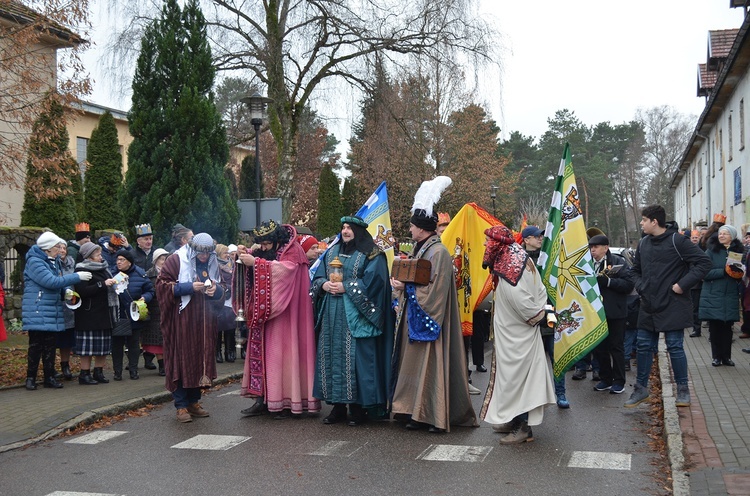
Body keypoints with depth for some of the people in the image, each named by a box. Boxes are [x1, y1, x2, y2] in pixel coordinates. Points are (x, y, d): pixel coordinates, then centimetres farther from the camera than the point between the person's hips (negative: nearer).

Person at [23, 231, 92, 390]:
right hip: (37, 312, -8)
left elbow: (59, 282, 23)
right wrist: (77, 277, -21)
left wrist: (66, 291, 1)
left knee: (50, 346, 9)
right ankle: (31, 377, 8)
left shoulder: (55, 261, 14)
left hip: (52, 311, 8)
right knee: (36, 345, -2)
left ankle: (49, 377, 15)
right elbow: (52, 282, -23)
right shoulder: (35, 261, -14)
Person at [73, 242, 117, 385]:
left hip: (104, 313, 8)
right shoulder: (82, 270, -9)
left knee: (103, 346, 10)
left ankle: (98, 373, 18)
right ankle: (84, 374, 5)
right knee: (88, 346, -3)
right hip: (89, 315, -8)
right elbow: (82, 291, -20)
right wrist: (102, 284, -21)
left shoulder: (102, 268, 17)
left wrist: (115, 283, 11)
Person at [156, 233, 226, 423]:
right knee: (181, 359, -4)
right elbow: (162, 284, -10)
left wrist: (216, 290, -7)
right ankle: (181, 406, 2)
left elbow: (221, 289, 18)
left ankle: (194, 401, 18)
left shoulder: (212, 264, 11)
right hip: (182, 318, -5)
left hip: (204, 320, 6)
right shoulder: (176, 260, -6)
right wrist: (189, 287, -18)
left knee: (202, 357, 7)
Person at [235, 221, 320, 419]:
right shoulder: (265, 251, 14)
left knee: (282, 353, -6)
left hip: (284, 314, -7)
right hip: (264, 314, 7)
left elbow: (284, 269, -22)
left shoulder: (292, 250, -6)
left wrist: (255, 262, -24)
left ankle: (287, 401, 0)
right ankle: (264, 399, 5)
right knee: (262, 351, 2)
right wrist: (246, 254, -3)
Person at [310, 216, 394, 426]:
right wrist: (324, 284, -7)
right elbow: (317, 277, 15)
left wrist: (345, 287, -16)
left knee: (355, 358, -7)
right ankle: (337, 406, 13)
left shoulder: (371, 255, -2)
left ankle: (359, 408, 1)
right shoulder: (332, 252, 18)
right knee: (332, 357, 6)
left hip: (355, 316, -6)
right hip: (331, 316, 6)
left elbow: (371, 283, -12)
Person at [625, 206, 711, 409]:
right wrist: (640, 286, 4)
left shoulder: (677, 241, -11)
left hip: (673, 306, -6)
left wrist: (683, 284, -18)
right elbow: (636, 269, 22)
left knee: (675, 347, -1)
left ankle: (683, 389, 14)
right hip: (648, 306, 6)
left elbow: (704, 262, -15)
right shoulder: (643, 243, 8)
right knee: (644, 346, 9)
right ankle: (641, 388, 19)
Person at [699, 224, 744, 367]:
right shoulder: (711, 251, -3)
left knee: (727, 327, 5)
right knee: (715, 327, 2)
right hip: (713, 296, -3)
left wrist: (739, 273, -5)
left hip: (730, 296, 3)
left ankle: (726, 356, 15)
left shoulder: (737, 252, 7)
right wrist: (724, 271, -19)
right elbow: (705, 273, -11)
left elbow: (741, 271, 18)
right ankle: (716, 356, 12)